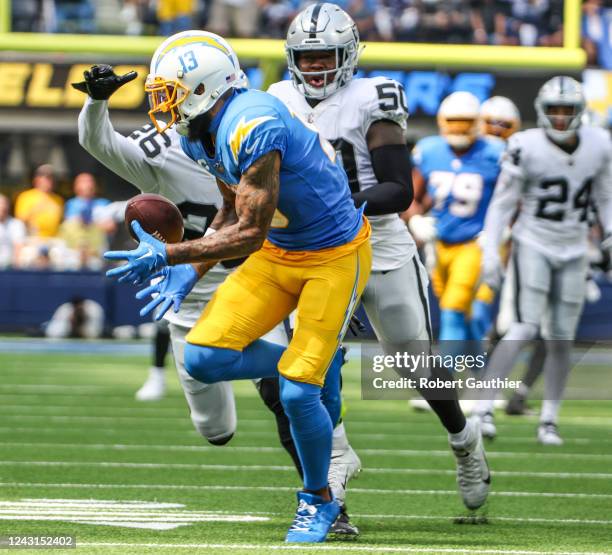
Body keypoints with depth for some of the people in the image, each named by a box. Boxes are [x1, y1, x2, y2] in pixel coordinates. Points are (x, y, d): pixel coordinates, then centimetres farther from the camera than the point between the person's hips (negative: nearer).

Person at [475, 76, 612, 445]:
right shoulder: (527, 148, -13)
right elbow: (502, 202, -7)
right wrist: (490, 251, -12)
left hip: (573, 251, 4)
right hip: (533, 245, -4)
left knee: (562, 340, 4)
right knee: (527, 328, -17)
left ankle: (549, 421, 14)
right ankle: (485, 407, -16)